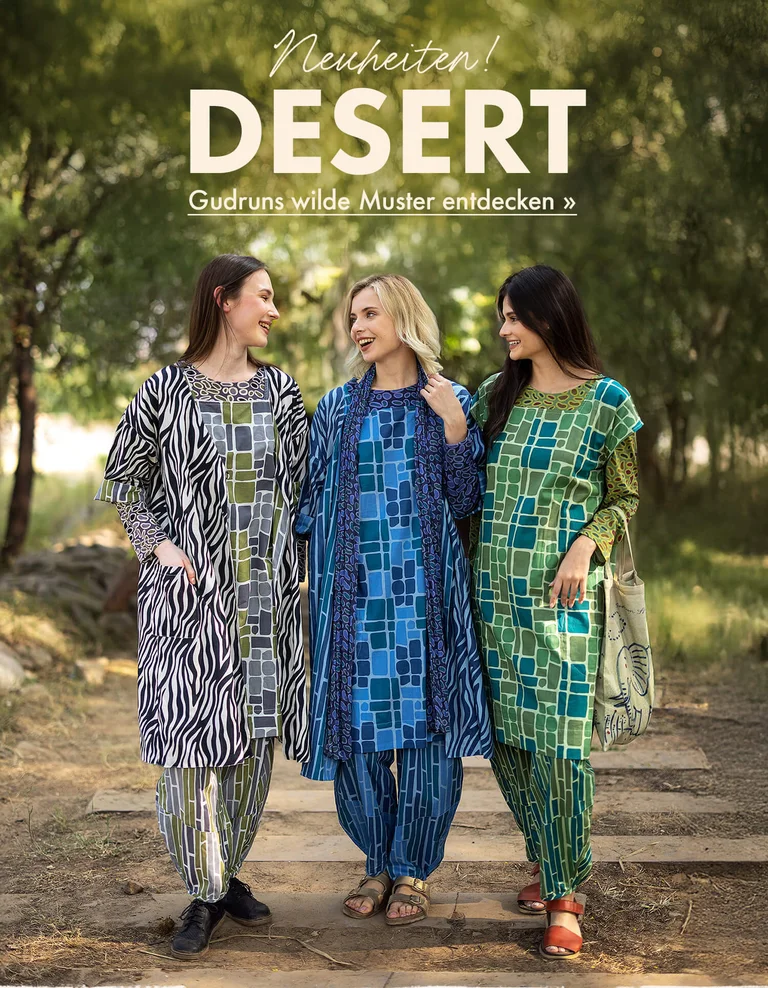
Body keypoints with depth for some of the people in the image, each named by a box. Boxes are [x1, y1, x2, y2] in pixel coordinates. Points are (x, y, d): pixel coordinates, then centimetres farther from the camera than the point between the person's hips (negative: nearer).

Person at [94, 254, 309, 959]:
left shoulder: (282, 390, 9)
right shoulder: (167, 390, 0)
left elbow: (304, 481, 15)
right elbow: (123, 478, 6)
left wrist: (293, 558, 5)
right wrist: (159, 544, -6)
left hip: (268, 591, 4)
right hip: (191, 590, -3)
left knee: (253, 735, 8)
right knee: (191, 737, -5)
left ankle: (229, 871, 25)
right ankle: (205, 894, 8)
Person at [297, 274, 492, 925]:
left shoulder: (451, 402, 5)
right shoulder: (337, 408, 10)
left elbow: (465, 502, 1)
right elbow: (312, 501, 15)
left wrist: (454, 429, -9)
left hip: (425, 588, -2)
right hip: (353, 589, 2)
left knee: (424, 721, 0)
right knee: (357, 722, 2)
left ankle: (415, 870, 16)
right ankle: (378, 864, 20)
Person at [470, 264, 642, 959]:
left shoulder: (605, 401, -2)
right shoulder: (497, 395, 10)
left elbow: (626, 496, 2)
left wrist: (586, 545, -14)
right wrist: (465, 563, 7)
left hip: (562, 594, -5)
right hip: (494, 589, 5)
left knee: (558, 742, -8)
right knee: (505, 737, 7)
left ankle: (565, 894, 7)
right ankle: (550, 865, 26)